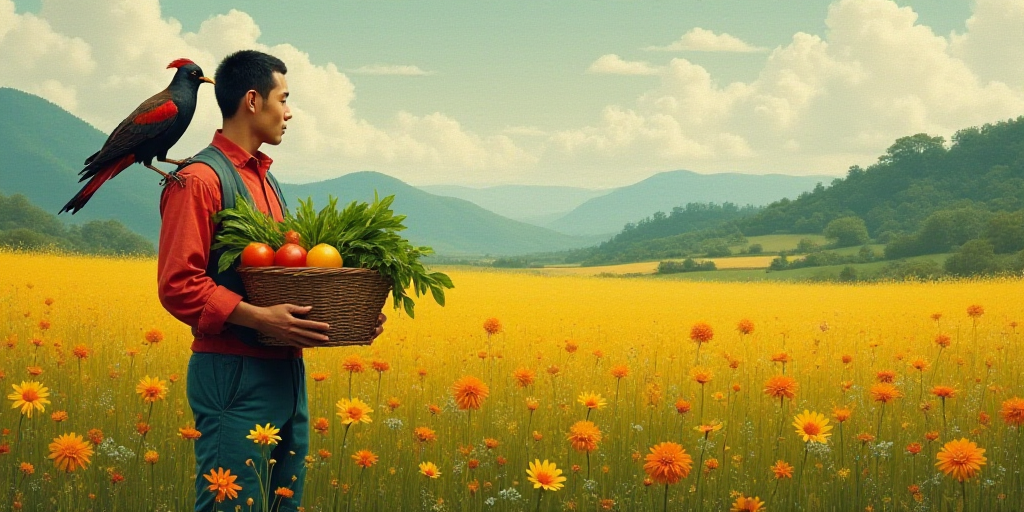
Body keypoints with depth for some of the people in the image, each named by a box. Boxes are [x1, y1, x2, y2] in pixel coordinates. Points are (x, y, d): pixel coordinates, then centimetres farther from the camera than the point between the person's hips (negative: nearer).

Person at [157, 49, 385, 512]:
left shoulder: (265, 179, 20)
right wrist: (259, 318, -24)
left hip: (287, 373, 9)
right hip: (234, 375, -9)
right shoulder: (200, 179, -9)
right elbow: (178, 285, -15)